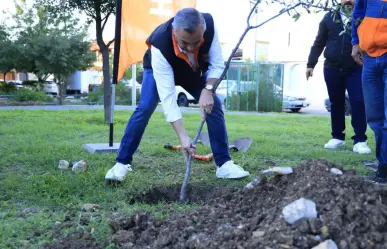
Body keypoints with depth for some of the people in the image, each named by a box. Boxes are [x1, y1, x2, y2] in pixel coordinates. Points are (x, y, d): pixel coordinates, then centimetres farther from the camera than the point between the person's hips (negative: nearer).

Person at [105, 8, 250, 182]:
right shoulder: (160, 45, -45)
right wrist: (183, 137, -50)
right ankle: (122, 163, -10)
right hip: (159, 69, -3)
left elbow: (217, 65, -24)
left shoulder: (209, 26, -37)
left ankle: (224, 164, -2)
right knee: (145, 108, -22)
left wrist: (207, 89, -43)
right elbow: (167, 97, -45)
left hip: (193, 71, 3)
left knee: (214, 105, -10)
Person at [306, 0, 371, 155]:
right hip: (332, 69, 2)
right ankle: (337, 137, 19)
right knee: (336, 104, 8)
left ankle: (360, 140, -4)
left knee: (358, 103, -9)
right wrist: (310, 64, 6)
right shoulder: (330, 17, 10)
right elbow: (319, 43, 11)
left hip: (356, 69, -2)